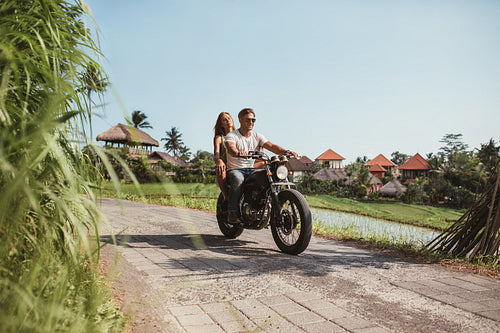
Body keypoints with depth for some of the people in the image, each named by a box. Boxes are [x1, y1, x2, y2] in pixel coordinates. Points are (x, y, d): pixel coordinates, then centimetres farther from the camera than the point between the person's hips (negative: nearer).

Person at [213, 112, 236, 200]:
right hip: (226, 168, -2)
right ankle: (227, 197, -31)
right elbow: (216, 155, -4)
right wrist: (219, 161, -30)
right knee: (220, 171, -39)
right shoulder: (219, 138, 12)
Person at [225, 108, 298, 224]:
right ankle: (232, 213, -30)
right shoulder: (232, 135, -4)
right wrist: (238, 153, -52)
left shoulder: (257, 136, 10)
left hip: (251, 170, 4)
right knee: (238, 179, -39)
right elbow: (231, 148, -27)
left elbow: (271, 146, -4)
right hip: (235, 170, -4)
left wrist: (285, 151, -24)